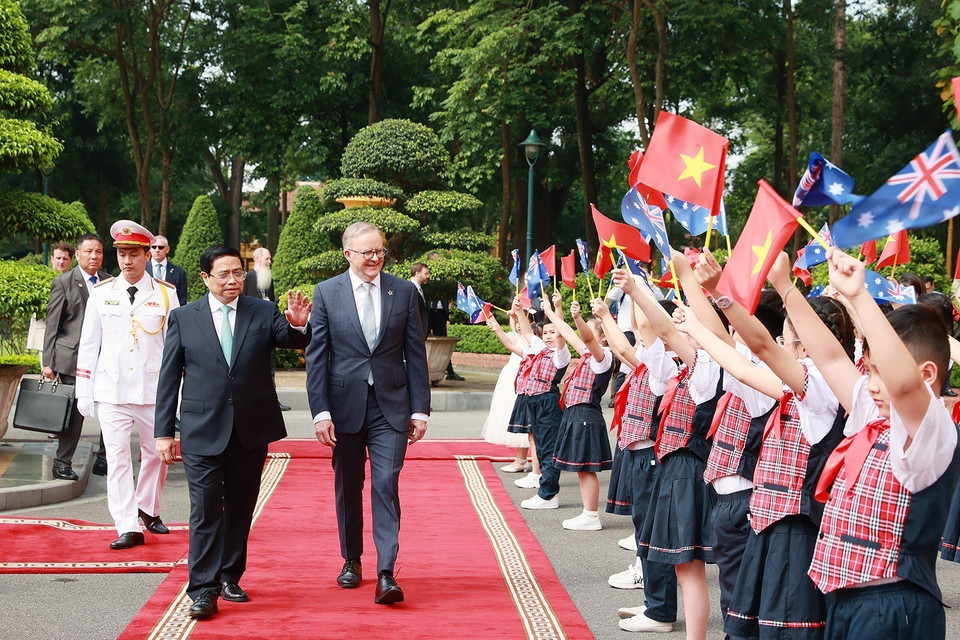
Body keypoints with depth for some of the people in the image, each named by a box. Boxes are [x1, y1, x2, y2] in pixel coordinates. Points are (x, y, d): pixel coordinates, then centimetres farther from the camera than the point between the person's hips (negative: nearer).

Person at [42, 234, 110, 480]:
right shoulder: (63, 283, 0)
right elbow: (52, 325, -1)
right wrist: (48, 362, -5)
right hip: (73, 357, -4)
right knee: (75, 411, -1)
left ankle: (103, 460, 15)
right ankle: (62, 464, 13)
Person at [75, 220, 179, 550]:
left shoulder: (166, 294, 2)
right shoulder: (101, 294, 5)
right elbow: (88, 344, 8)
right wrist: (83, 392, 4)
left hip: (154, 391, 0)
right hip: (112, 390, 0)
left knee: (156, 453, 10)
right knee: (117, 457, -5)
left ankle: (148, 510, 33)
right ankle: (128, 528, -3)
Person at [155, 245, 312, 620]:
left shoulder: (264, 313, 4)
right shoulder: (183, 318, 2)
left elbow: (292, 341, -11)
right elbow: (169, 379, 3)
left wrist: (298, 325, -35)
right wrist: (163, 432, -1)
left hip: (251, 431, 2)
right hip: (202, 431, -2)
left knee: (240, 508, 12)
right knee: (206, 511, -5)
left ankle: (230, 577, 26)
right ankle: (203, 590, -2)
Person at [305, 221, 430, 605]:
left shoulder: (404, 292, 3)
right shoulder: (326, 293, 1)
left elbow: (416, 354, 4)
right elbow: (316, 357, -1)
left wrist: (420, 409, 0)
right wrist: (320, 411, -8)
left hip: (390, 406, -1)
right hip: (345, 405, 1)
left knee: (386, 485, -10)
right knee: (348, 487, 13)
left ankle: (386, 574, -12)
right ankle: (351, 560, 30)